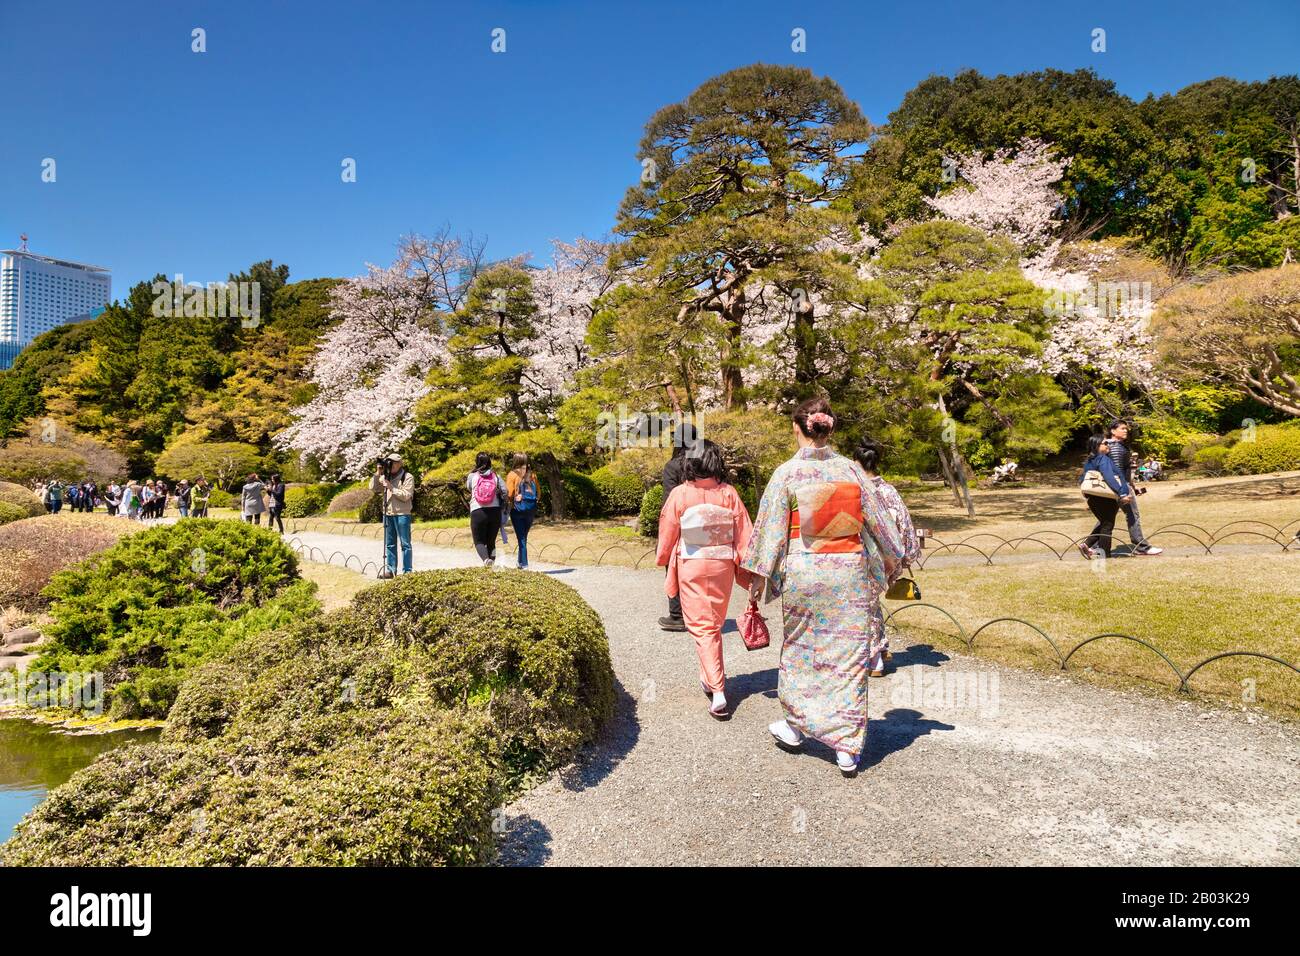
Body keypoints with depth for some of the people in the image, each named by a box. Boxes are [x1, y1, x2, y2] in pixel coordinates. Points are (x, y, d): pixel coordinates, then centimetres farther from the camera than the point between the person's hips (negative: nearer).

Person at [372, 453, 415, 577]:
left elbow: (406, 496, -14)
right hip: (388, 514, 6)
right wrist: (378, 473, -2)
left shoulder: (408, 477, -6)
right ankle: (390, 570, 15)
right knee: (390, 543, 9)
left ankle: (407, 571, -1)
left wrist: (391, 488, -17)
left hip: (402, 514, -6)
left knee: (405, 543, -3)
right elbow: (373, 488, 6)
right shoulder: (385, 477, 12)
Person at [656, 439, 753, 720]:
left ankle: (718, 692, -7)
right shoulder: (729, 493, -8)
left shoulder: (680, 494, -12)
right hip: (722, 565, 2)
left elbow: (668, 532, -1)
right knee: (715, 624, 20)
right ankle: (709, 678, 37)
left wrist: (662, 559, 17)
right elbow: (743, 535, -5)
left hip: (691, 566, -2)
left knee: (701, 626, 3)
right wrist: (747, 572, 4)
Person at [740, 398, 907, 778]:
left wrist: (760, 573, 5)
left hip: (804, 572, -2)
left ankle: (795, 726, 31)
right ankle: (848, 748, 12)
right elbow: (876, 520, 7)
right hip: (850, 572, 2)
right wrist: (892, 560, 22)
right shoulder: (850, 469, 0)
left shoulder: (787, 473, -7)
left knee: (800, 649, 16)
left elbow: (771, 525, -5)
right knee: (849, 654, 8)